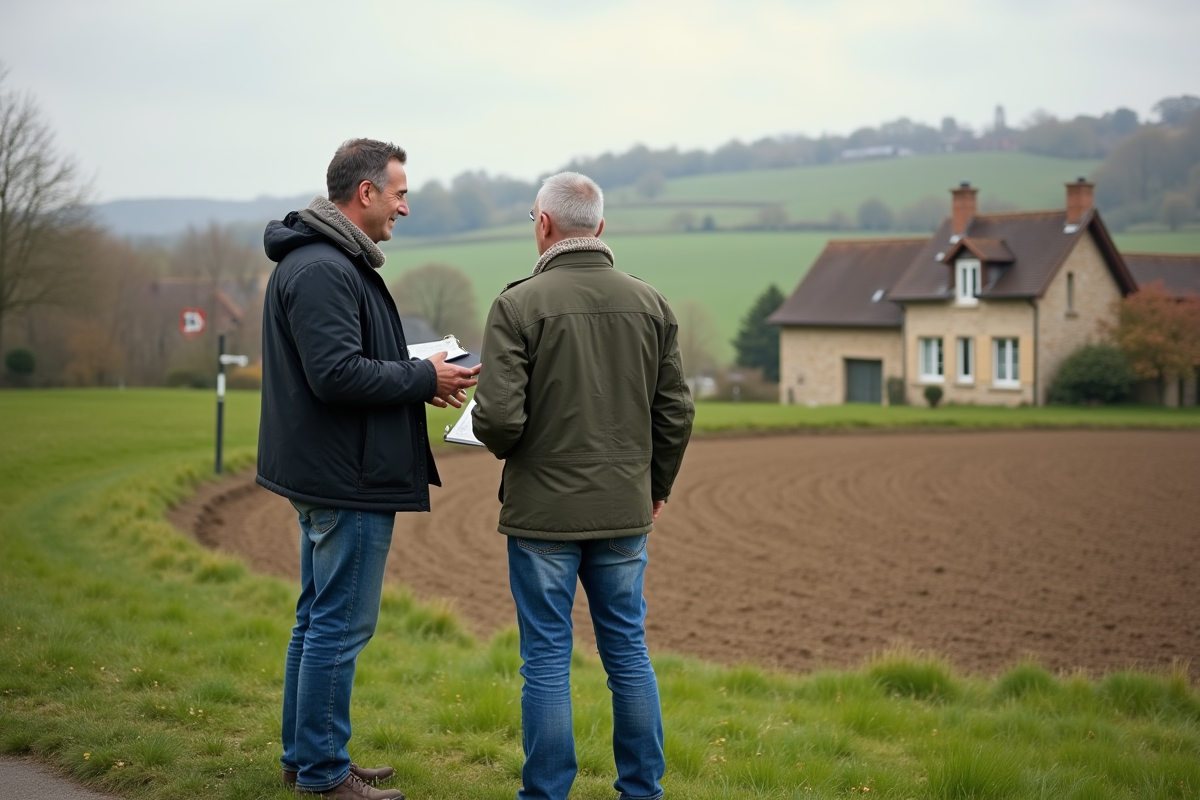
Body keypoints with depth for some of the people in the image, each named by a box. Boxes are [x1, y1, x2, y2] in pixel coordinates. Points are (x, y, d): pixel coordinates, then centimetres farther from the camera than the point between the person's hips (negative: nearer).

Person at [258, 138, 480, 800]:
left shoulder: (335, 262, 17)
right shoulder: (322, 269, -18)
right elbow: (337, 374, -26)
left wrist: (417, 380, 7)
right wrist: (423, 379, -15)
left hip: (328, 474, 11)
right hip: (347, 480, -11)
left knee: (318, 618, 17)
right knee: (340, 624, -3)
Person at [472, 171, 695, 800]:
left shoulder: (518, 305, -11)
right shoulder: (649, 304, 3)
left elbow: (498, 418, -17)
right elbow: (676, 413, 7)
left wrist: (506, 449, 6)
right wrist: (656, 487, 20)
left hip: (543, 512, -4)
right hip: (624, 512, 4)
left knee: (547, 660, 4)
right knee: (629, 653, 13)